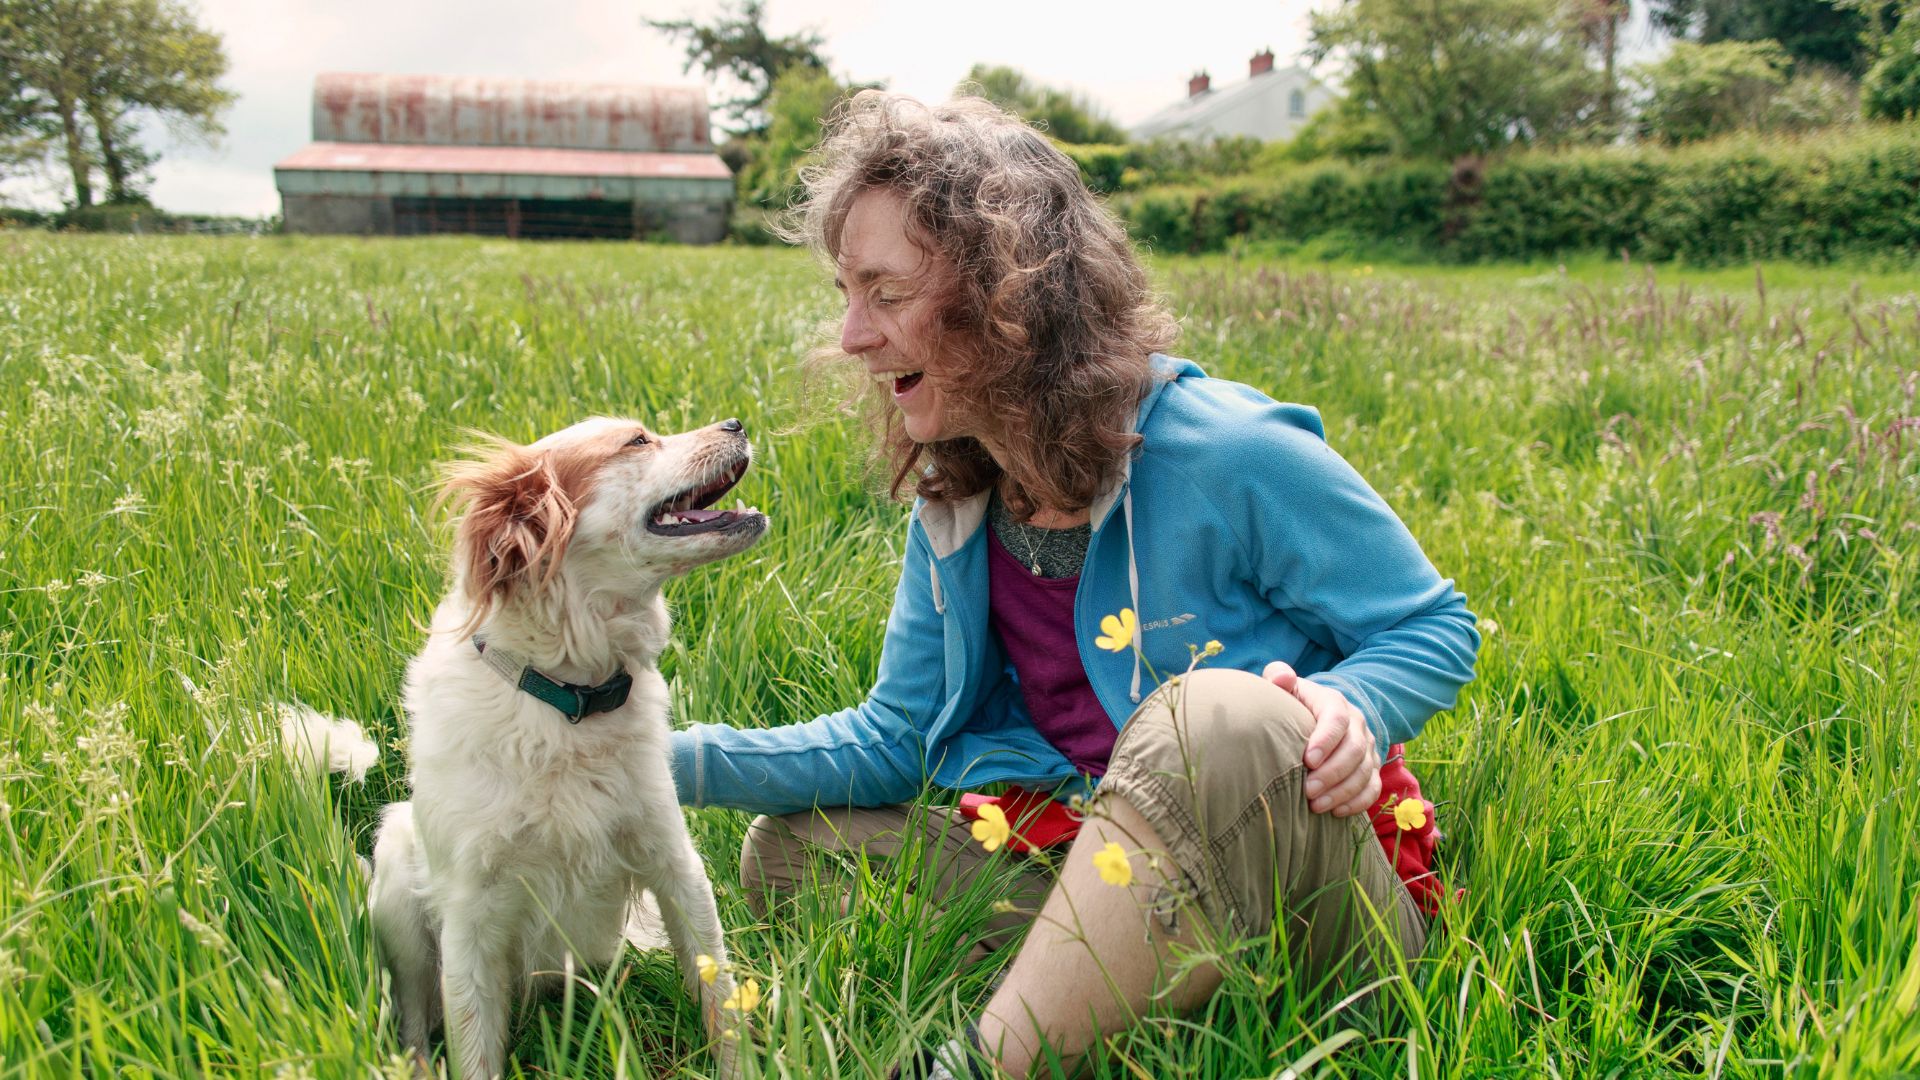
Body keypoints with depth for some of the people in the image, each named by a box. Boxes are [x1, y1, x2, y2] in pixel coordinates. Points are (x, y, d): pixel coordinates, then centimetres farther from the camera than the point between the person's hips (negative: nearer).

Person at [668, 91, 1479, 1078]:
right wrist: (670, 759, -3)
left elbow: (1435, 627, -6)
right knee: (792, 848, -3)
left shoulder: (1228, 457, -17)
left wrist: (1346, 711, -29)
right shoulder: (952, 508, 3)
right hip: (1106, 869, 6)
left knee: (1216, 717, -39)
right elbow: (894, 739, 7)